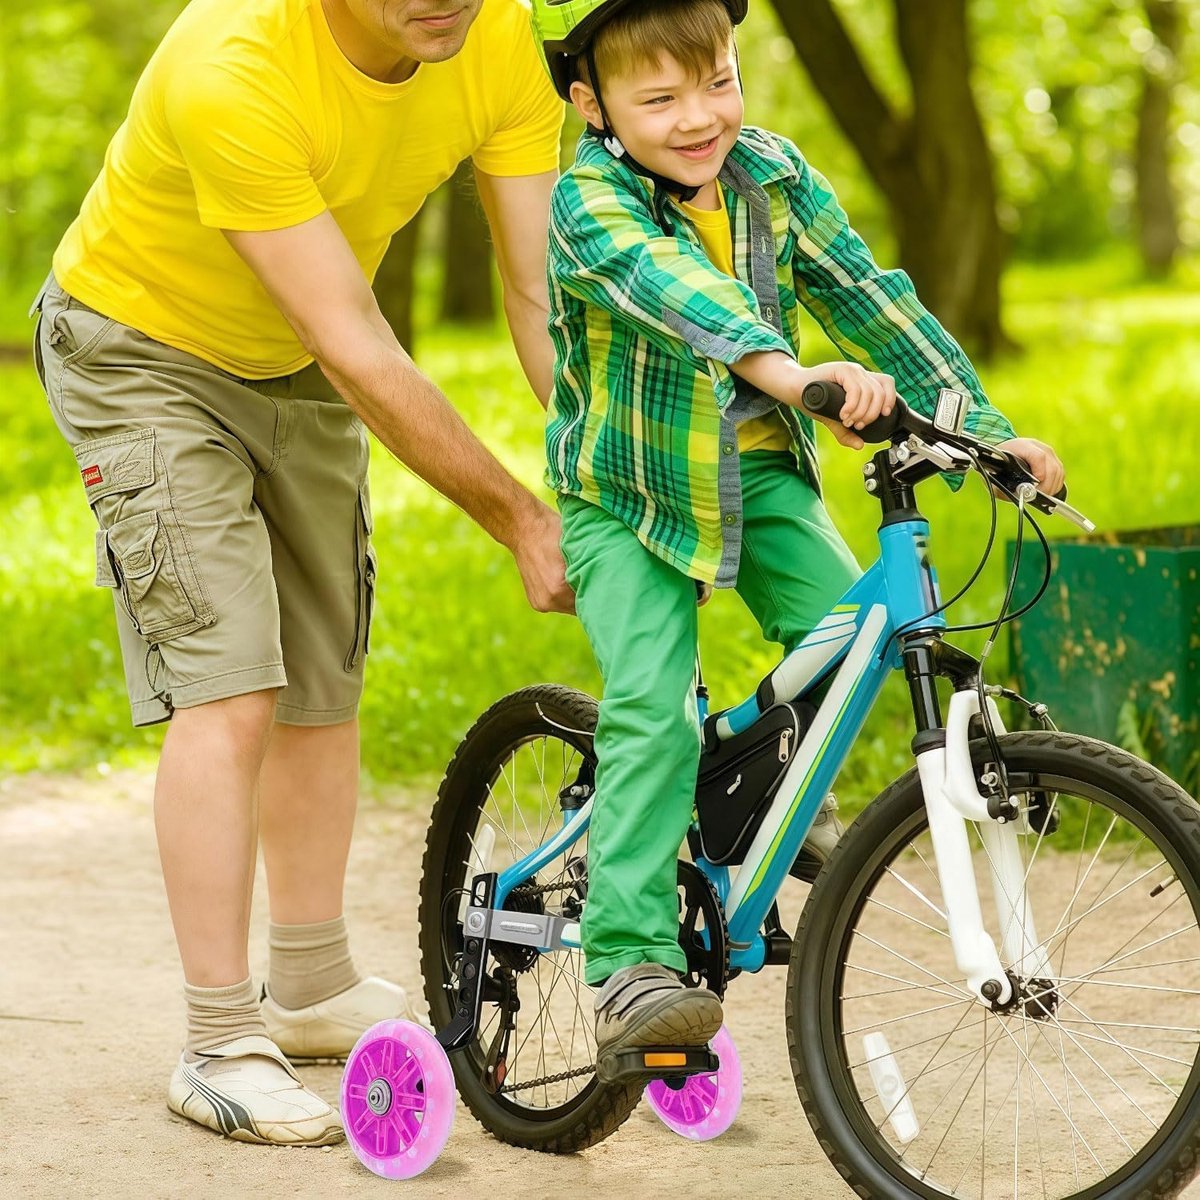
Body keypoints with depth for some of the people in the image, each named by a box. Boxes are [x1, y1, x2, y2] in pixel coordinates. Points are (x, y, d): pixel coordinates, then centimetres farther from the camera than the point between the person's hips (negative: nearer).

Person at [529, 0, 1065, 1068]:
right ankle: (630, 963, -16)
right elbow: (664, 281, -42)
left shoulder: (772, 173, -5)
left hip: (760, 475, 4)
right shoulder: (586, 199, -22)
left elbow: (867, 296, -5)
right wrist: (782, 369, -61)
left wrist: (986, 426, -12)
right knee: (651, 711, -19)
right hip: (628, 495, -4)